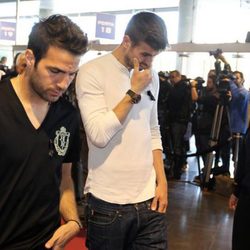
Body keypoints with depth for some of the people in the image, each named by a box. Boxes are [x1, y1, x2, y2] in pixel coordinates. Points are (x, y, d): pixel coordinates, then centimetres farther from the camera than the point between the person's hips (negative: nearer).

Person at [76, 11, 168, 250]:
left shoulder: (151, 77, 9)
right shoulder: (91, 72, -10)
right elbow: (99, 135, -19)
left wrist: (161, 181, 5)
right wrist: (134, 92, -15)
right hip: (107, 203, -4)